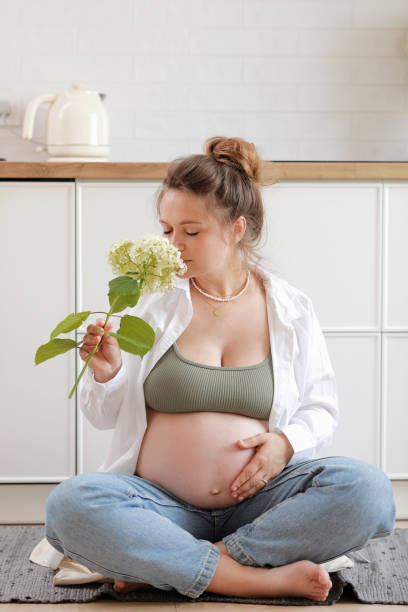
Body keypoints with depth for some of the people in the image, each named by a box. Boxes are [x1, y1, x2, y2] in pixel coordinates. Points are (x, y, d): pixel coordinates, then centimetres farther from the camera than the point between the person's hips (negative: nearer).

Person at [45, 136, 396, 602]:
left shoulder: (292, 310, 6)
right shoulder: (155, 303, 5)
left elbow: (321, 410, 11)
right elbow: (105, 417, 9)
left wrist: (287, 442, -10)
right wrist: (107, 375, -13)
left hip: (257, 500, 1)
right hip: (162, 504, 0)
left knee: (366, 489, -27)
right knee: (69, 506, -30)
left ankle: (163, 565, -22)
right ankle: (267, 579, -27)